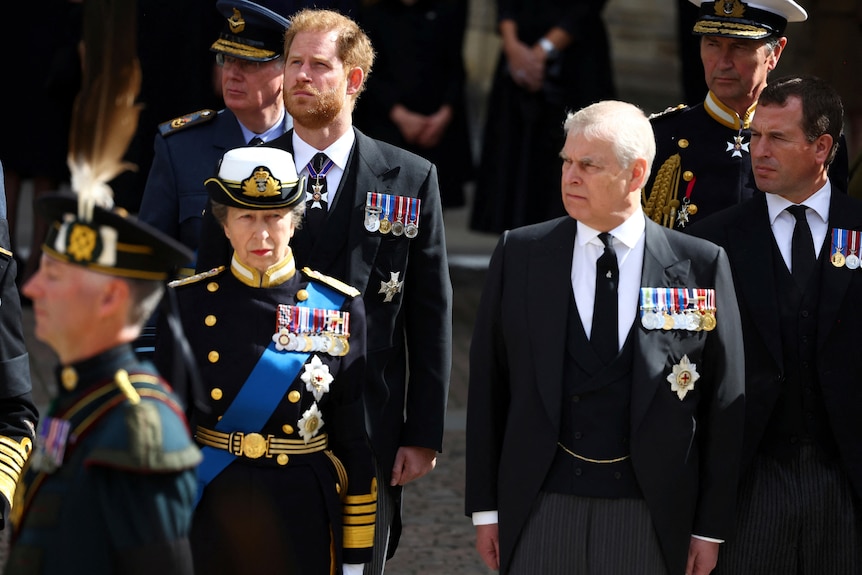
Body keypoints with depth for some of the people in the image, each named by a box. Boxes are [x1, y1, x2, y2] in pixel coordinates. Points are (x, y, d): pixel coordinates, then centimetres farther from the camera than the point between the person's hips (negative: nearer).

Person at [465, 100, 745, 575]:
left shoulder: (700, 266, 0)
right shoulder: (519, 254, 4)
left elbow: (723, 406, 2)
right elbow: (488, 387, 6)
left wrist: (711, 528, 1)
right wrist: (485, 507, 3)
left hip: (651, 518, -1)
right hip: (540, 512, 1)